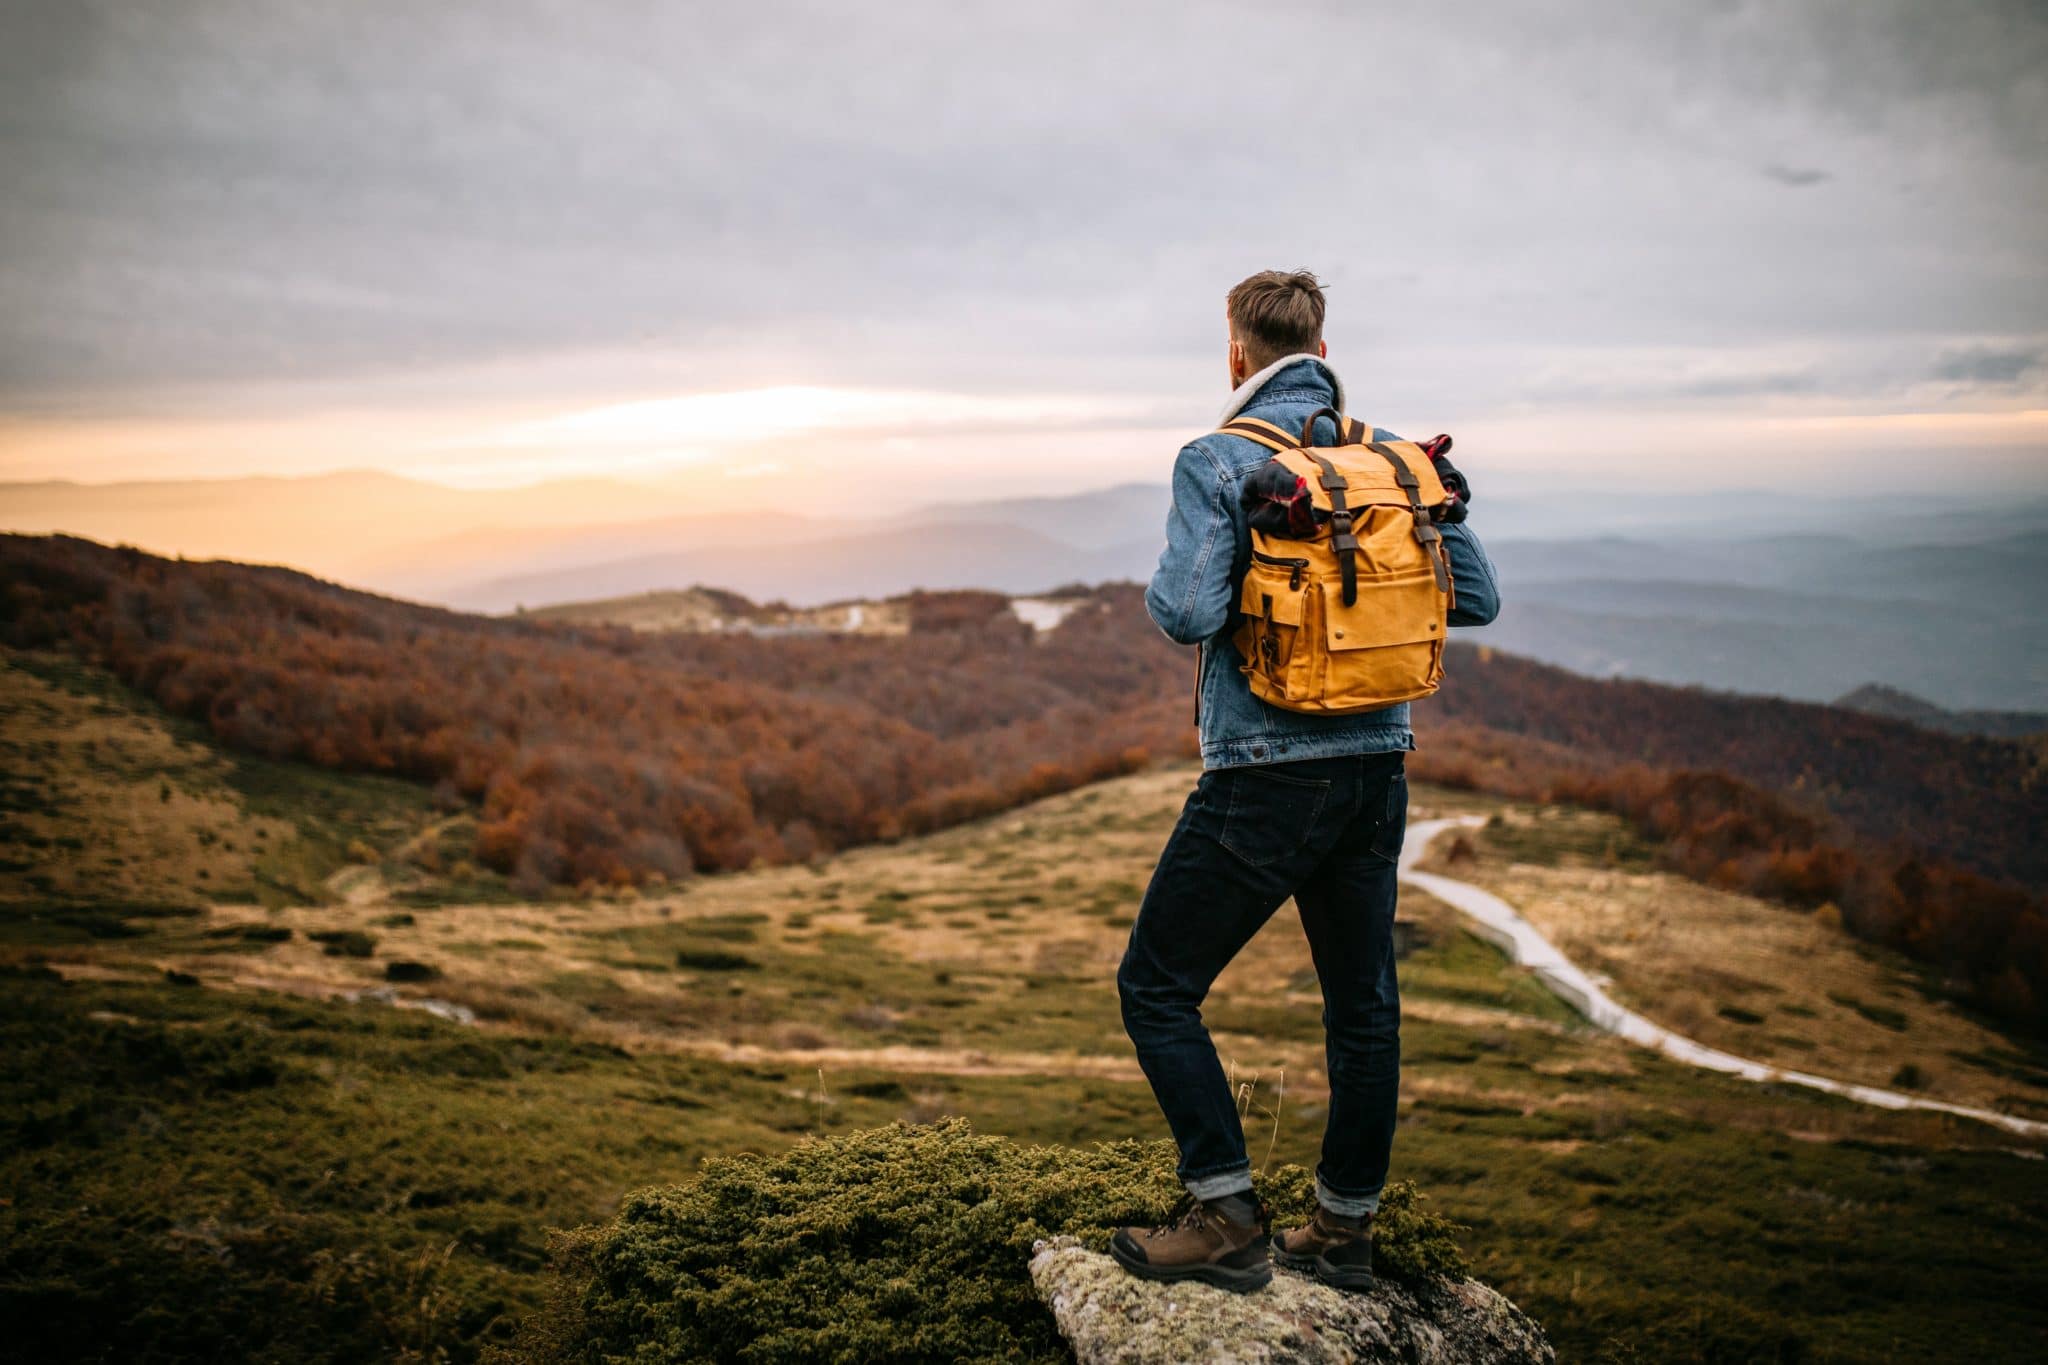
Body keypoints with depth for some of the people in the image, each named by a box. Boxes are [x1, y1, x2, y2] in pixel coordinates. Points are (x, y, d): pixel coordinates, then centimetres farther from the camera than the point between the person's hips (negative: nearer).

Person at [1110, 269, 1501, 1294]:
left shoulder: (1217, 460, -10)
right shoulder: (1395, 456, 7)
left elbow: (1187, 613, -21)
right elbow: (1476, 596, 7)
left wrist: (1164, 584, 1)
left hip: (1265, 777, -6)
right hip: (1377, 767, 6)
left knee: (1156, 988, 8)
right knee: (1363, 1002, 17)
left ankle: (1228, 1222, 8)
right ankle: (1345, 1231, 28)